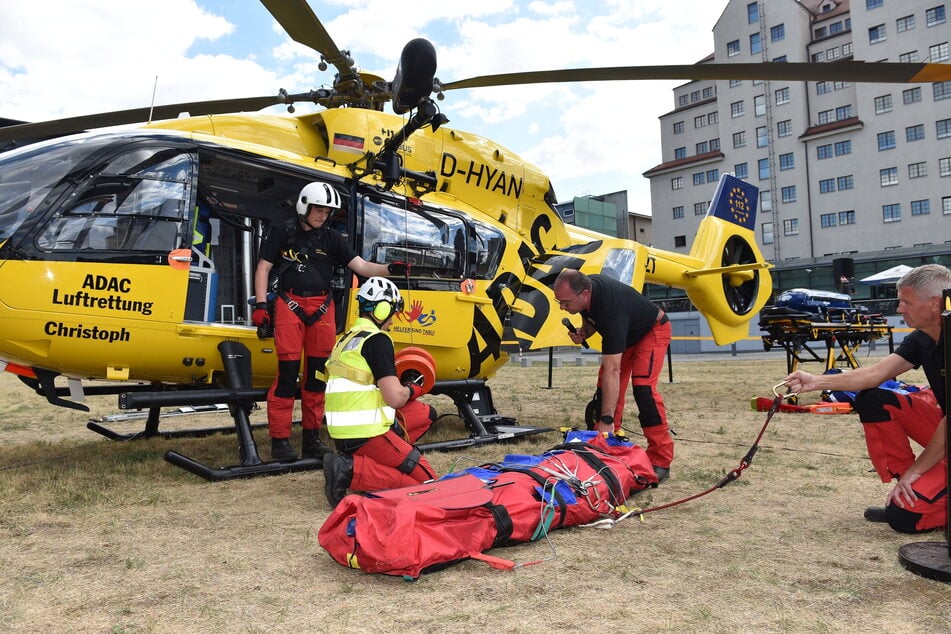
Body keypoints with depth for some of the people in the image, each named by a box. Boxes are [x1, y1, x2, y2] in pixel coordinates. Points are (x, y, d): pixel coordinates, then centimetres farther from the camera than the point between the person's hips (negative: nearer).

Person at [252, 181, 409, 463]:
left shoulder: (332, 238, 10)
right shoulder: (282, 231, 3)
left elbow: (361, 266, 2)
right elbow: (264, 267, 4)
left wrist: (389, 269, -15)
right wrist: (260, 305, -5)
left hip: (322, 309, 4)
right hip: (290, 305, -3)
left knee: (317, 373, 7)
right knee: (288, 371, -7)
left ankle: (312, 438, 18)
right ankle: (279, 440, 1)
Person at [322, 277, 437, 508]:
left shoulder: (347, 338, 16)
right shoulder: (377, 339, -12)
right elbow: (395, 398, -18)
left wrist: (400, 387, 15)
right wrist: (411, 390, 4)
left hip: (343, 433, 9)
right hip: (366, 434, -9)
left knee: (426, 414, 20)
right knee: (426, 480, -2)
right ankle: (351, 470, -12)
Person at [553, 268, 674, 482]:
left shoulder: (611, 308, -42)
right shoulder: (586, 286, -19)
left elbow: (612, 370, -44)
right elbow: (592, 319, 6)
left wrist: (607, 420, -44)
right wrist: (583, 332, -18)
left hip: (652, 330, -8)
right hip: (624, 333, 8)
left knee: (643, 388, -24)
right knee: (605, 389, -1)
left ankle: (661, 461, -16)